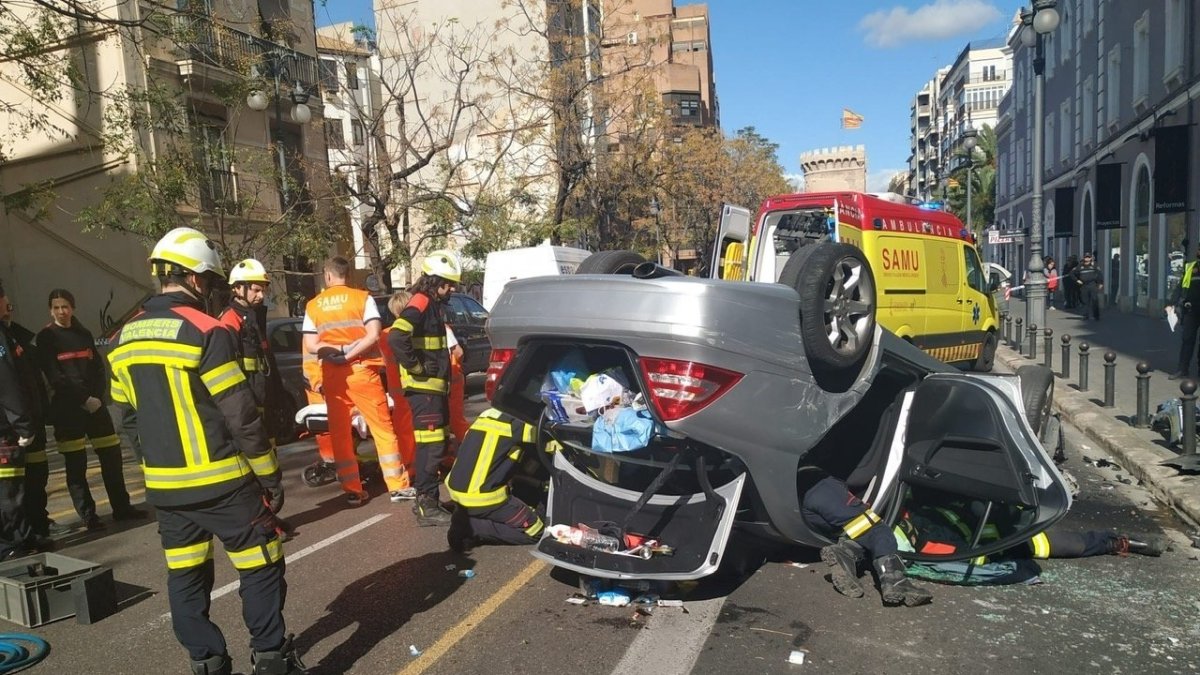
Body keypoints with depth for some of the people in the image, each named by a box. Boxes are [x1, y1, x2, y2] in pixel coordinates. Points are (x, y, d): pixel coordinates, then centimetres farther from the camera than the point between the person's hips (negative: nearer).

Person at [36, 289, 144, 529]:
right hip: (67, 407, -4)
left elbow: (98, 367, 10)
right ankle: (88, 516, 5)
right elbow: (54, 376, -9)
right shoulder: (46, 338, -1)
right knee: (76, 464, -1)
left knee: (112, 456, 5)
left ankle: (121, 507, 14)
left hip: (95, 403, 4)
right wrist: (84, 398, -15)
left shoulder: (84, 334, 13)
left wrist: (97, 396, -5)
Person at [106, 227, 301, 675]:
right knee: (261, 569, 5)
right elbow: (241, 417, -16)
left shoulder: (124, 339, 8)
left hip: (163, 485, 7)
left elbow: (126, 410, 14)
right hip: (221, 481, -7)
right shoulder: (206, 332, -15)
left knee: (186, 577, 14)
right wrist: (271, 475, -8)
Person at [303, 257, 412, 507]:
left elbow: (311, 346, -3)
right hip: (361, 371, -2)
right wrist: (349, 354, -13)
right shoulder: (363, 298, -2)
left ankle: (353, 491, 11)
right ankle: (398, 486, 4)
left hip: (332, 376, 2)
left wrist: (337, 350, -7)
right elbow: (373, 335, -14)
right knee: (383, 429, 4)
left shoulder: (313, 305, 5)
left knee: (340, 434, 10)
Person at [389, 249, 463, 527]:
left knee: (435, 444, 15)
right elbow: (396, 338, -30)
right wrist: (416, 367, -21)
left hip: (435, 387, 10)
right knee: (430, 446, -8)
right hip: (423, 388, -10)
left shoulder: (434, 305, 17)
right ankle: (427, 507, -1)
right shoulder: (420, 303, -14)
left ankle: (425, 499, 25)